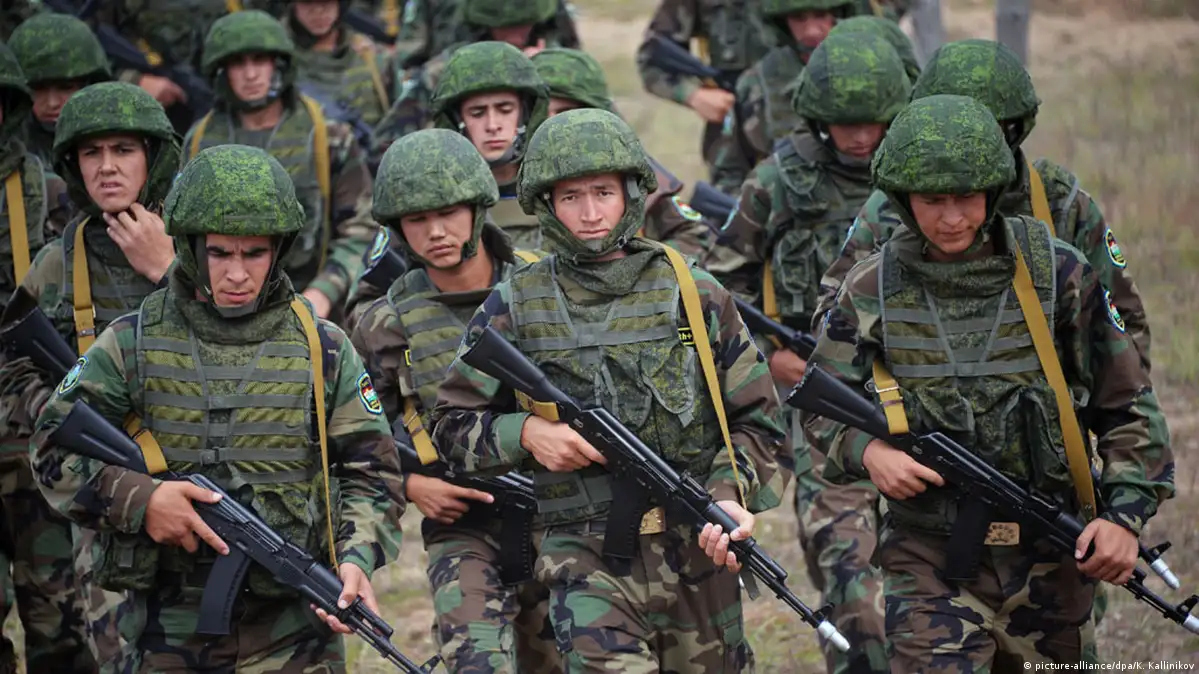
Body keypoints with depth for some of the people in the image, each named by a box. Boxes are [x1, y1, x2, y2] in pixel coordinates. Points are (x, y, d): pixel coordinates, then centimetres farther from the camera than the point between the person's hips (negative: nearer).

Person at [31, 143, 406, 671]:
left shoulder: (322, 349, 5)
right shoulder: (132, 345, 3)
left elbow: (371, 473, 6)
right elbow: (54, 449, 4)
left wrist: (356, 559, -12)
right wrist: (138, 499, -12)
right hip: (168, 630, 1)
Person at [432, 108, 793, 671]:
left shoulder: (695, 296, 5)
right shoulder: (514, 308, 2)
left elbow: (758, 419, 8)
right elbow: (452, 425, 8)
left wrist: (731, 495, -9)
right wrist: (526, 432, -10)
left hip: (699, 553, 2)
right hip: (588, 557, -2)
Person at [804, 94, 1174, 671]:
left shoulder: (1058, 275, -3)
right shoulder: (871, 293, -2)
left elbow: (1127, 406, 3)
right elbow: (822, 409, 9)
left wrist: (1126, 515, -8)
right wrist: (867, 452, -12)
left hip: (1051, 558, 1)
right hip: (932, 559, -1)